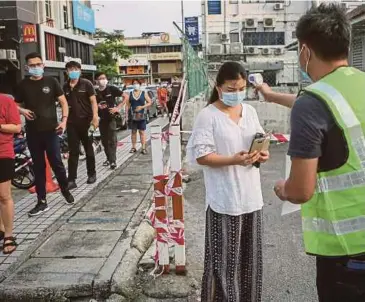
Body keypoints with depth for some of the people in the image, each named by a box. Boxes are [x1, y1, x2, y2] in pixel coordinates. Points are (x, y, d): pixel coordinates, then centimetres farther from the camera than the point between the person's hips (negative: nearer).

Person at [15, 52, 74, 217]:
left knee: (57, 163, 1)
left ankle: (66, 191, 25)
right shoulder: (23, 85, 6)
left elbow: (63, 102, 2)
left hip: (51, 130, -2)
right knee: (38, 166, 8)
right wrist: (22, 111, -8)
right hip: (32, 132, 2)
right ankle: (42, 202, 14)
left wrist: (64, 120, -12)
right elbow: (16, 105, 15)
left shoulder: (51, 82, 1)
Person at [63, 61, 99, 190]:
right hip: (71, 122, 3)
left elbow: (93, 101, -7)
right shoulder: (65, 87, 8)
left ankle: (92, 174, 25)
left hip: (86, 121, -3)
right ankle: (71, 180, 0)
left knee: (88, 149, 11)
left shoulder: (86, 84, -2)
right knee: (73, 151, 1)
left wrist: (95, 117, -17)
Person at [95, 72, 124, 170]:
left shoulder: (111, 89, -7)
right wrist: (97, 106, -8)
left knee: (112, 140, -9)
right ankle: (109, 158, 24)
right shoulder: (95, 92, 4)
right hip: (102, 118, 5)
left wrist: (118, 107, -11)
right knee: (104, 140, 11)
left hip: (111, 117, -5)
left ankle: (113, 160, -11)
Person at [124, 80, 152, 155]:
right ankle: (133, 147, 13)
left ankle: (143, 148, 0)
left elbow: (149, 102, 3)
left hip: (141, 115, -1)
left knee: (142, 132, 0)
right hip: (132, 115, 2)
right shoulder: (130, 94, 8)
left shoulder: (144, 93, 5)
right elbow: (127, 104, 6)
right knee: (133, 131, 7)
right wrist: (127, 114, -5)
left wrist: (142, 107, -11)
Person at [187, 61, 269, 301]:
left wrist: (262, 153, -5)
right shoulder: (208, 115, -11)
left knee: (250, 256, 17)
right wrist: (234, 160, -26)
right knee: (224, 258, 2)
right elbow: (201, 156, -14)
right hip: (224, 199, -6)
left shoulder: (250, 111, 7)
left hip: (251, 196, 6)